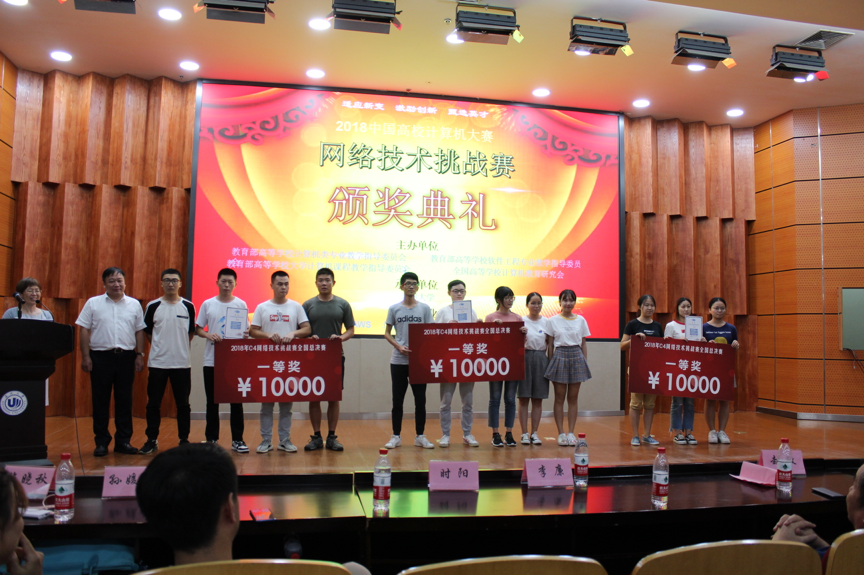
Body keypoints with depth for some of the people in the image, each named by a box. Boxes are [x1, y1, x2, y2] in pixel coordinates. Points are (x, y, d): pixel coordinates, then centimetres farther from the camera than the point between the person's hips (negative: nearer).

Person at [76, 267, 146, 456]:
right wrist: (85, 356, -5)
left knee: (124, 400, 6)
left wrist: (140, 355, 3)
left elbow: (139, 331, 9)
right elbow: (84, 331, 1)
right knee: (100, 400, 4)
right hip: (101, 356, -1)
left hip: (126, 357, 1)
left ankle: (123, 441, 14)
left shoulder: (134, 304, 8)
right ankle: (101, 442, 14)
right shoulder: (93, 303, 4)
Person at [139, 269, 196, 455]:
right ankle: (152, 440, 18)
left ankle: (184, 440, 17)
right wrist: (161, 346, 8)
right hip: (157, 363, 0)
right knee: (153, 404, 5)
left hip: (182, 363, 0)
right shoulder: (153, 306, 2)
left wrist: (179, 346, 9)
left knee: (183, 404, 6)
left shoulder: (188, 306, 2)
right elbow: (147, 331, 11)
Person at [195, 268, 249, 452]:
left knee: (236, 400, 2)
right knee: (212, 401, 8)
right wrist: (208, 335, -13)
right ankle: (211, 439, 19)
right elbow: (197, 328, 7)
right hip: (212, 360, 1)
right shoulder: (207, 304, 5)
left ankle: (237, 439, 10)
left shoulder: (241, 304, 3)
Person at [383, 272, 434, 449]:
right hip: (398, 361, 0)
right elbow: (387, 333, 7)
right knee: (397, 400, 6)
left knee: (420, 400, 5)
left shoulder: (424, 308, 4)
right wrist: (399, 346, -10)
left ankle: (420, 436, 17)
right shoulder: (394, 308, 4)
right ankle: (396, 436, 17)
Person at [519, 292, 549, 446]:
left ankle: (534, 433, 13)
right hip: (526, 358, -2)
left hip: (541, 359, 2)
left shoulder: (546, 322, 8)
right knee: (524, 398, 0)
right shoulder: (521, 321, 1)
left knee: (538, 399, 6)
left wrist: (550, 362, 4)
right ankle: (524, 433, 7)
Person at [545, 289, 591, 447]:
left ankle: (571, 433, 12)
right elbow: (550, 344, 4)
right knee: (559, 397, 1)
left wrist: (586, 362, 5)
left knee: (573, 398, 5)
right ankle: (561, 433, 8)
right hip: (560, 356, -2)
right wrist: (551, 363, -2)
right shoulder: (553, 320, 3)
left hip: (577, 357, 2)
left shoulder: (581, 320, 8)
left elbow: (584, 343, 11)